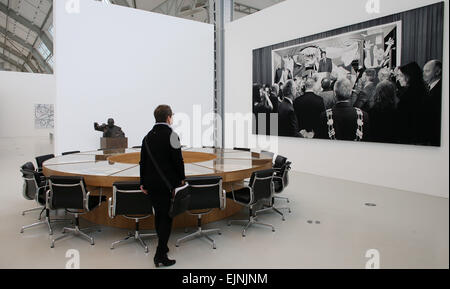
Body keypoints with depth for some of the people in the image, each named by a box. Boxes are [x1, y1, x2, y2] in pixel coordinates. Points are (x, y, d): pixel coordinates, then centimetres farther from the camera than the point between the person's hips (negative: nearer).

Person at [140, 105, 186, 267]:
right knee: (166, 218, 0)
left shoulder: (148, 136, 8)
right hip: (168, 182, -6)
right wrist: (181, 178, 2)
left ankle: (162, 247, 33)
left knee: (159, 215, 19)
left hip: (151, 184, 7)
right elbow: (178, 159, -13)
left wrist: (143, 183, 16)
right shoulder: (170, 135, -12)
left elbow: (143, 161, 10)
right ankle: (160, 256, 1)